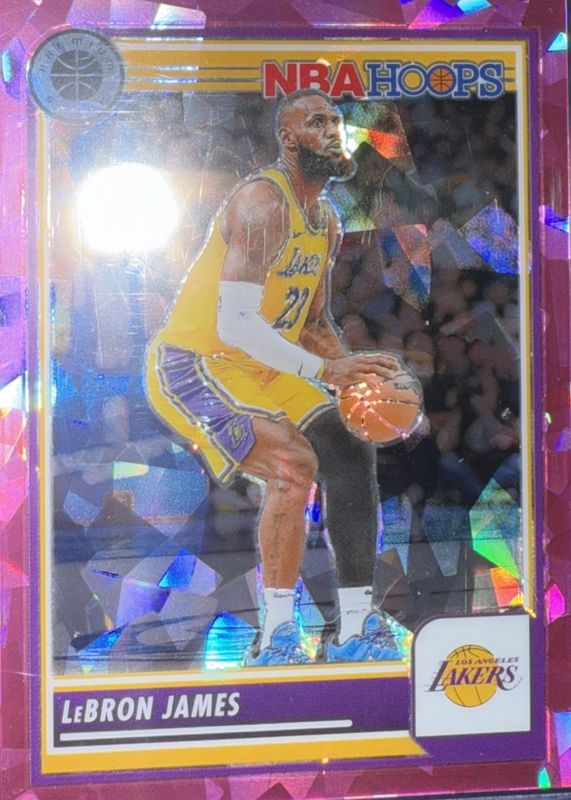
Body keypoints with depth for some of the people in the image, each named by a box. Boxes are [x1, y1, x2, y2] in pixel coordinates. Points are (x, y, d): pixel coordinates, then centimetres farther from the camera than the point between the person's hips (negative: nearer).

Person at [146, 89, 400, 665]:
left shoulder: (327, 223, 10)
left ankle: (356, 627, 11)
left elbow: (313, 323, 18)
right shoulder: (263, 202, -21)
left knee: (351, 454, 4)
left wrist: (355, 375, 1)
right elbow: (236, 324, -30)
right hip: (191, 365, -10)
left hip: (258, 370, 10)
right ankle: (277, 638, -13)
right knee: (292, 465, -26)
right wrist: (325, 371, -32)